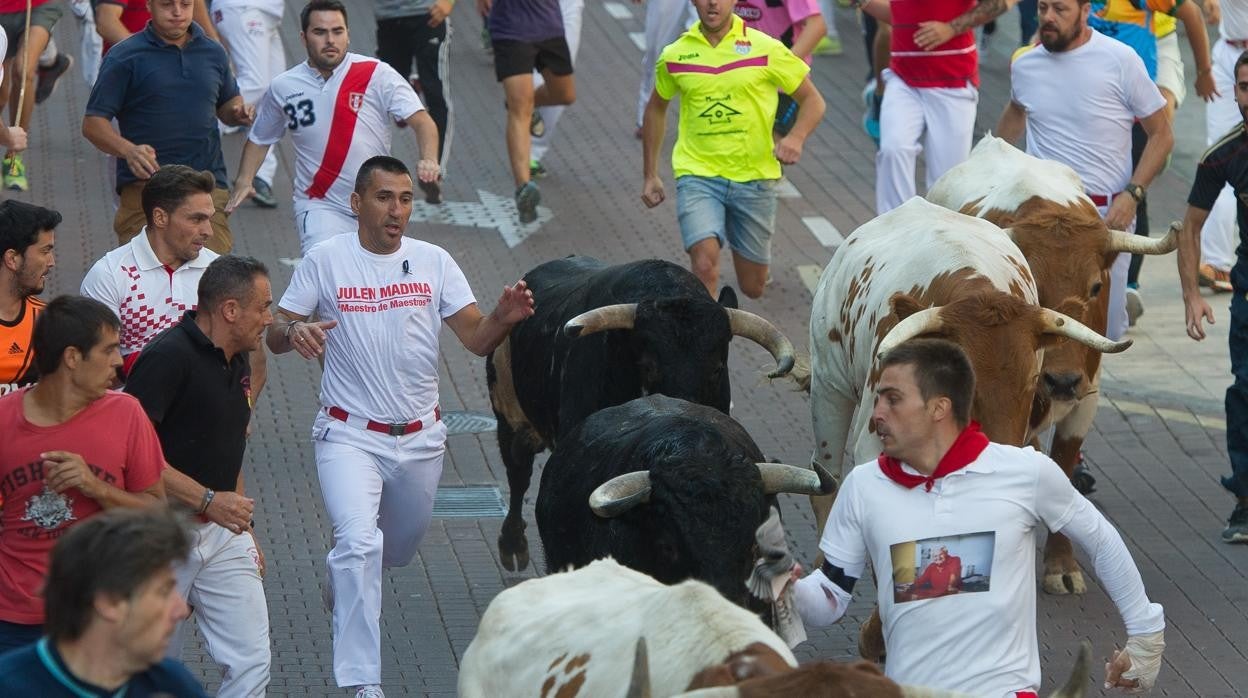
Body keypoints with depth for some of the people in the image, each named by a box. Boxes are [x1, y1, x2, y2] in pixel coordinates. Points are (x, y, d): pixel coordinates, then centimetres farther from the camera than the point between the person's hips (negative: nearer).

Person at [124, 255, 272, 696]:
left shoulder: (237, 364, 12)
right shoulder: (168, 357, -16)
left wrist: (246, 528, 22)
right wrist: (209, 500, -24)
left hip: (222, 533, 7)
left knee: (251, 663, -3)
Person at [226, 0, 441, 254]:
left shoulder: (377, 75, -4)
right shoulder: (283, 87, 4)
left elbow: (421, 121, -11)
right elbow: (260, 139, 20)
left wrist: (428, 161, -30)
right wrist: (243, 181, 5)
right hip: (320, 206, -1)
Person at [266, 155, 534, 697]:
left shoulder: (433, 262, 0)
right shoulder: (325, 261, -6)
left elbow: (476, 340, -2)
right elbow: (274, 337, -3)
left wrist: (505, 318, -24)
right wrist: (295, 332, -27)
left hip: (420, 437, 4)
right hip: (350, 435, -4)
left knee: (400, 545, 20)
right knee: (360, 541, -24)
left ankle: (344, 579, 57)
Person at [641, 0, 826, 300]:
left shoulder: (766, 49, -4)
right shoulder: (674, 56, 2)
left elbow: (812, 100, 2)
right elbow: (656, 109, 19)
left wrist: (796, 138, -19)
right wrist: (650, 175, 17)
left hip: (754, 177, 1)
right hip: (697, 175, 0)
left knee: (753, 287, 12)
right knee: (704, 263, -25)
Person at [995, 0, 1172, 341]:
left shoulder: (1120, 60, -6)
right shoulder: (1024, 65, 4)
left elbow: (1161, 135, 0)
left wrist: (1132, 194, -12)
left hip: (1106, 213, -2)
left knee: (1107, 332, 0)